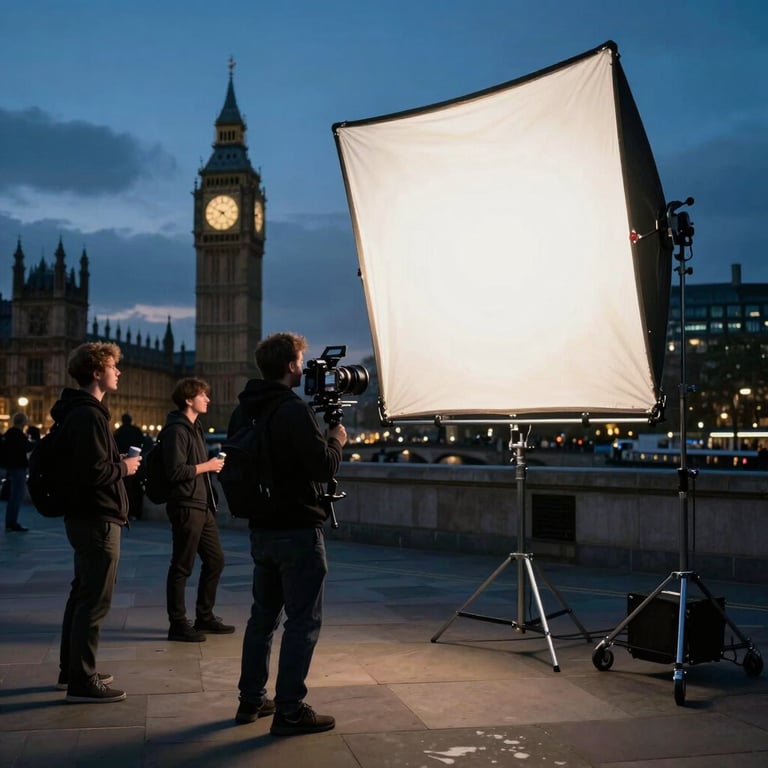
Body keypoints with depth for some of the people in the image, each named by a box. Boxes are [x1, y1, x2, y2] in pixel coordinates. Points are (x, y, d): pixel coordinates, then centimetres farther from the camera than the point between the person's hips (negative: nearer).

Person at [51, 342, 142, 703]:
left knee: (82, 595, 18)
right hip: (97, 519, -11)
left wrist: (118, 463, 9)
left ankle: (71, 670, 29)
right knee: (95, 601, -4)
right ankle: (82, 681, 2)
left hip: (84, 517, 11)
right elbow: (95, 472, -25)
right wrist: (124, 467, -9)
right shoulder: (88, 415, -18)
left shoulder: (79, 411, 15)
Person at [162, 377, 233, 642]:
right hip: (186, 506, -10)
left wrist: (215, 465, 9)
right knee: (182, 567, -1)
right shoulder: (176, 430, -14)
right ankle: (178, 625, 8)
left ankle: (204, 617, 26)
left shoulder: (194, 427, 17)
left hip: (203, 506, 10)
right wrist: (207, 466, -13)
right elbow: (176, 471, -22)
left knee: (215, 560, 14)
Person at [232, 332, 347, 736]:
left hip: (261, 528, 8)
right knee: (303, 621, 0)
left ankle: (251, 700, 25)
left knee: (263, 614, 18)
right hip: (298, 530, -8)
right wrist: (335, 440, 0)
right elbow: (324, 467, -20)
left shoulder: (243, 411, 7)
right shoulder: (294, 410, -18)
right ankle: (290, 711, 3)